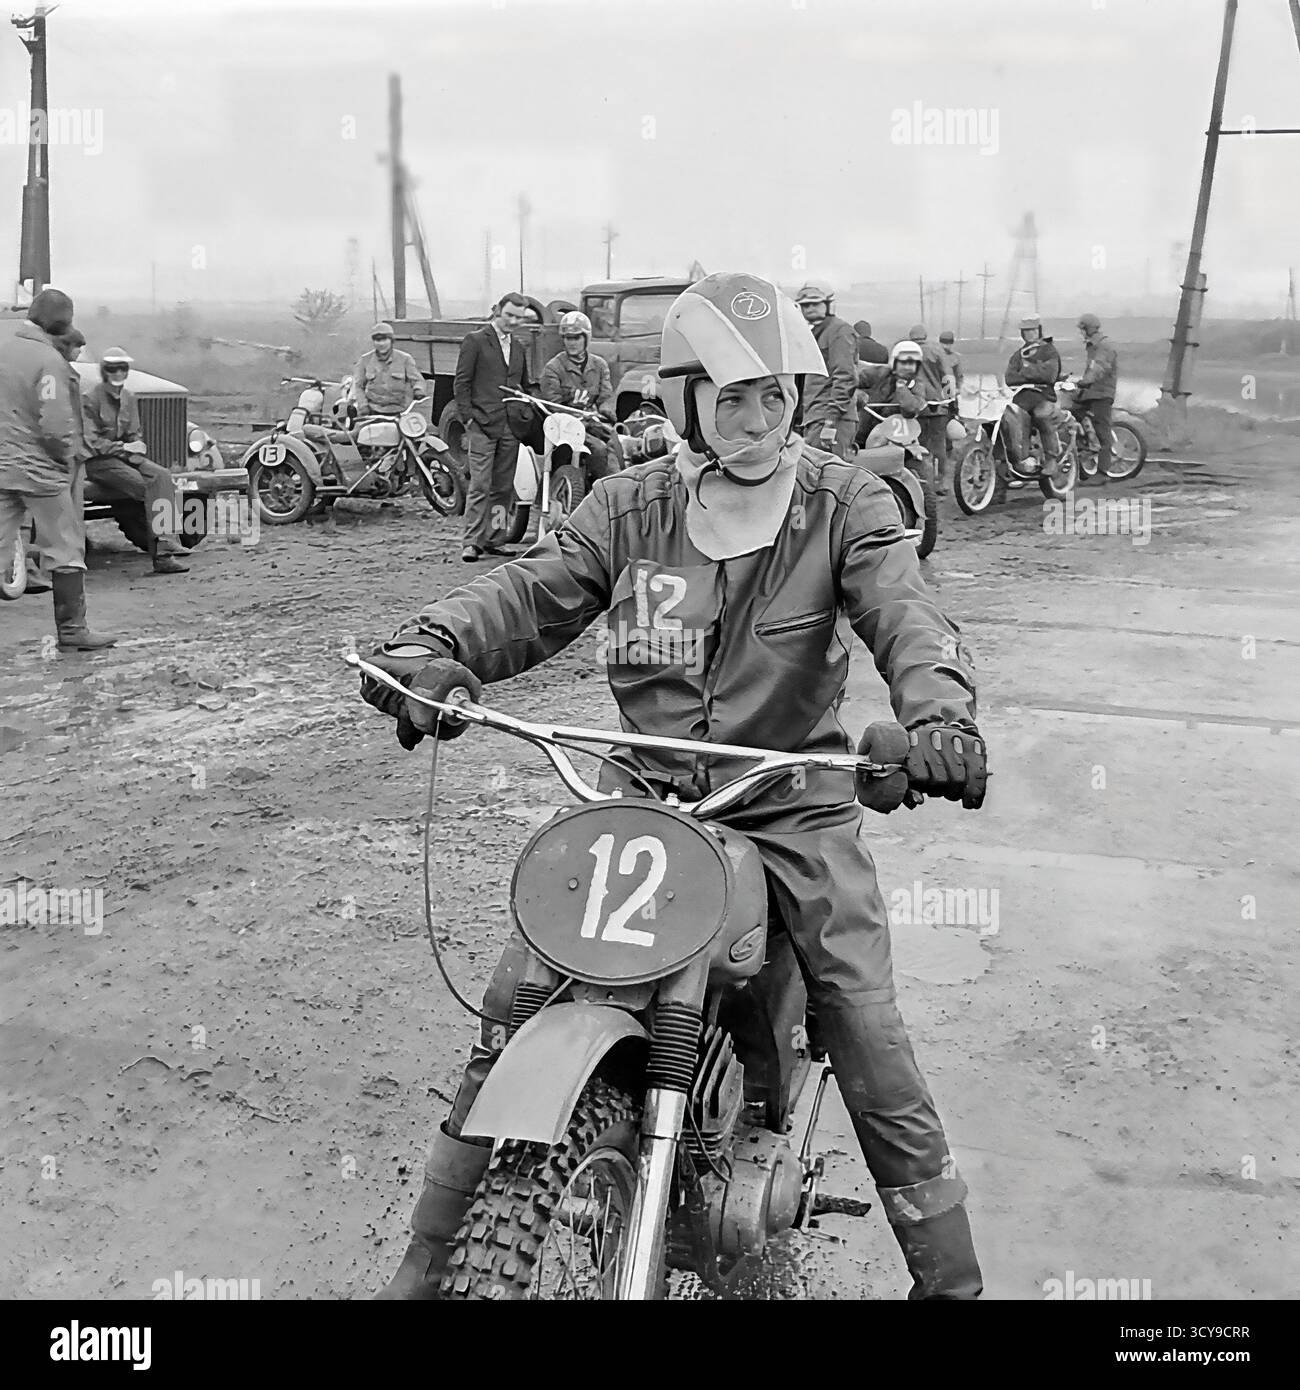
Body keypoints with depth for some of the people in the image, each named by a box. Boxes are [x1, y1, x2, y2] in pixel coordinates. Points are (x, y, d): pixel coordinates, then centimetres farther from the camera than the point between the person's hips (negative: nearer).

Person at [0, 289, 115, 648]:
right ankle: (72, 630, 10)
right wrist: (68, 456, -6)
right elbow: (54, 424, -22)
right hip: (39, 468, -6)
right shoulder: (49, 360, -15)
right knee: (66, 551, 5)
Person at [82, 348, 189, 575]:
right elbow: (90, 442, -13)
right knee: (148, 486, -26)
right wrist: (121, 447, -17)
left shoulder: (128, 398, 11)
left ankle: (166, 545, -32)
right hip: (98, 461, -6)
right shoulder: (92, 398, -9)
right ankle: (162, 553, -25)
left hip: (124, 454, 6)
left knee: (162, 475, -23)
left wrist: (137, 445, -6)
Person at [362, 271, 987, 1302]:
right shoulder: (631, 504, 3)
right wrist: (430, 648, -25)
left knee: (872, 1042, -3)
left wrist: (939, 712, -40)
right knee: (513, 1002, -3)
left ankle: (951, 1277, 21)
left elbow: (903, 610, -18)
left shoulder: (843, 503, -3)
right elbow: (533, 595, -4)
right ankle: (424, 1260, 16)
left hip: (791, 802, -1)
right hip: (644, 792, 2)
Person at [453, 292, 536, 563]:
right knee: (480, 485, -10)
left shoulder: (519, 348, 19)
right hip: (482, 425, -6)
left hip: (511, 427, 6)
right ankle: (472, 542, -8)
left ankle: (494, 540, 14)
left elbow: (525, 386, 25)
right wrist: (468, 417, -10)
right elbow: (462, 382, -3)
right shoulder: (475, 340, 1)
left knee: (504, 487, 7)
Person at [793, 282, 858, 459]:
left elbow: (845, 377, -14)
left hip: (829, 418, -9)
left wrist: (831, 418, -21)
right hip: (813, 418, 9)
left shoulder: (839, 330, -4)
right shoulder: (814, 333, 25)